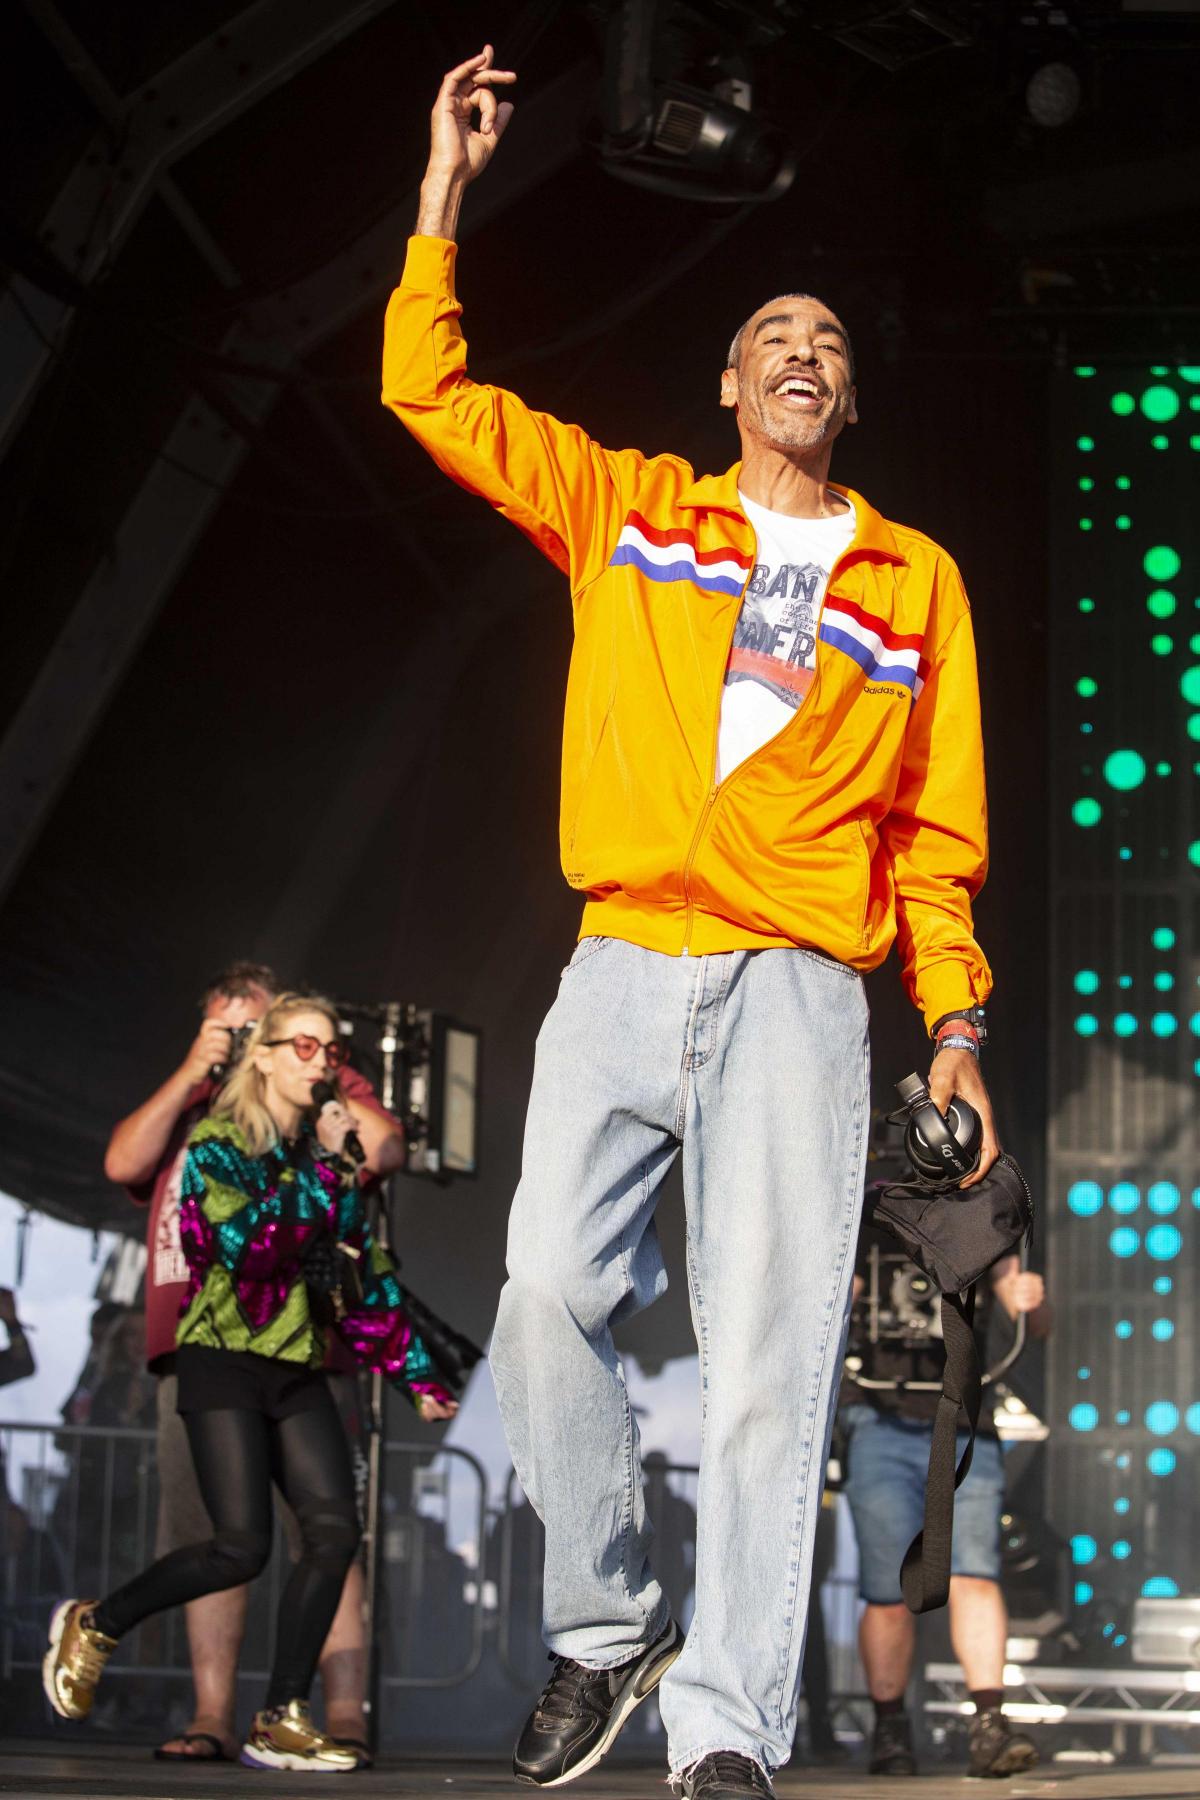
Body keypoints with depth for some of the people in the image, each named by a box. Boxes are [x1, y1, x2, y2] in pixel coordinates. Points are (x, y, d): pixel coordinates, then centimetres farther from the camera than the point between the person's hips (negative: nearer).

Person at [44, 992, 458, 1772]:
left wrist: (415, 1371, 18)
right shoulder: (219, 1145, -4)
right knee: (242, 1547, -13)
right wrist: (324, 1168, -18)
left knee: (335, 1531, -11)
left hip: (299, 1372, 6)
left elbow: (368, 1275, 19)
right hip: (225, 1363, -6)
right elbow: (249, 1244, -22)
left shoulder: (332, 1155, 14)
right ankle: (94, 1625, 10)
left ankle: (281, 1723, -4)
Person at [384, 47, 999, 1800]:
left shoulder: (916, 582, 16)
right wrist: (444, 194, 11)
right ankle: (605, 1633, 8)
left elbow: (936, 822, 13)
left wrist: (955, 1013, 3)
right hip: (619, 975, 1)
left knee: (770, 1349, -10)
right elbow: (431, 395, 15)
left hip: (795, 991, -1)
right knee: (552, 1296, -12)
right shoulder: (626, 508, 16)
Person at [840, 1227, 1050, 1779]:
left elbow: (1037, 1326, 1)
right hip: (883, 1429, -1)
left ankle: (988, 1725, -19)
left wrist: (1030, 1301, -22)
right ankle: (890, 1728, 14)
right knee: (890, 1596, -3)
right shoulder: (869, 1236, 3)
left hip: (965, 1437, 1)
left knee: (974, 1576, -15)